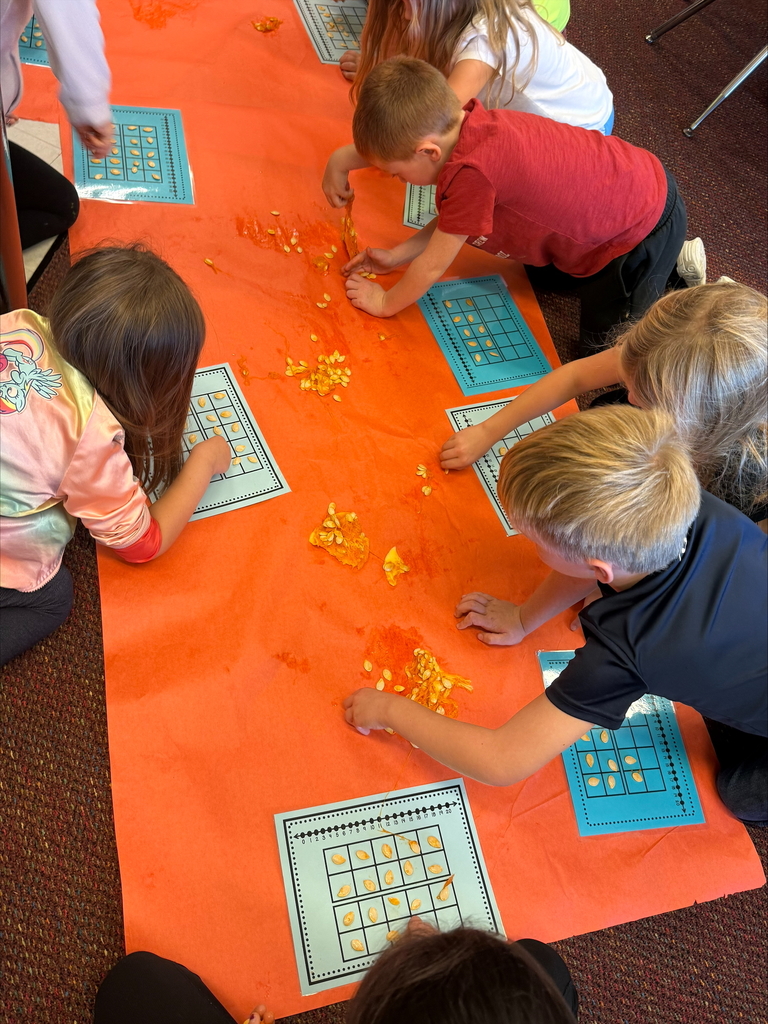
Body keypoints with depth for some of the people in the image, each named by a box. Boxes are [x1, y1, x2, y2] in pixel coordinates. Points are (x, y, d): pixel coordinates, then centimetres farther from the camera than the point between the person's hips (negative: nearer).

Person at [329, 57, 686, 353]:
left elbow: (433, 266, -21)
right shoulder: (471, 123, -9)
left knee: (602, 337, 6)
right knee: (543, 271, 28)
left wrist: (386, 302, -6)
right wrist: (395, 256, 1)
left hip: (643, 229, -8)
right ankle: (671, 260, 31)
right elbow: (451, 222, 5)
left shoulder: (471, 171, -35)